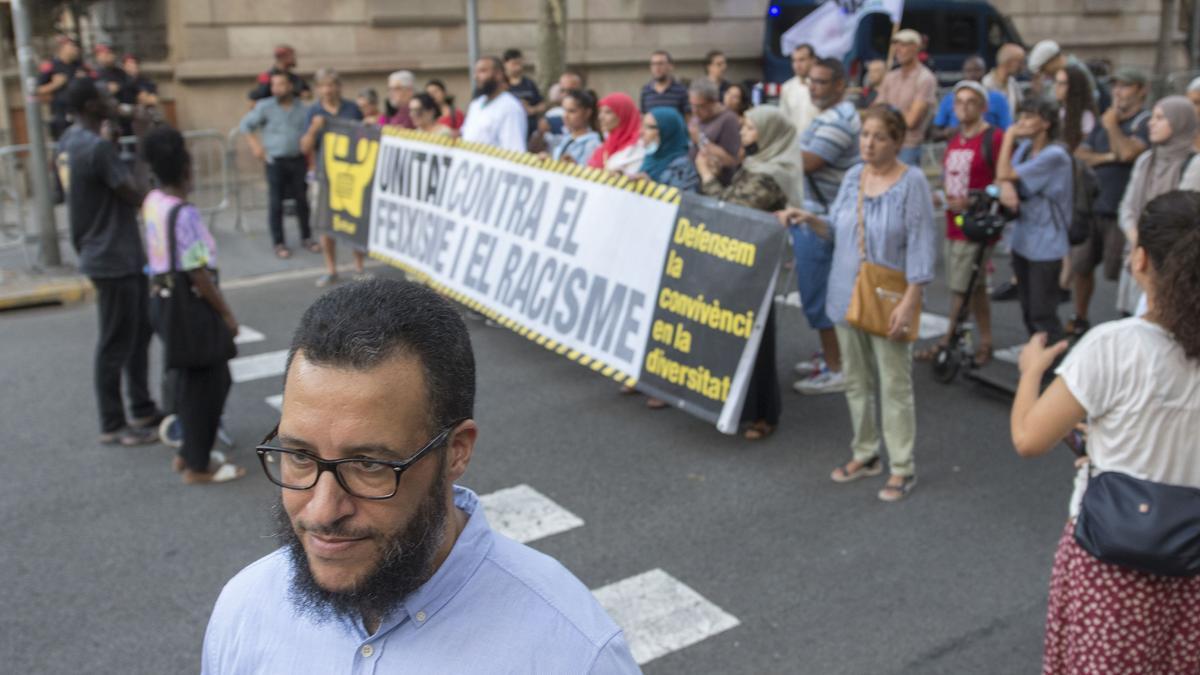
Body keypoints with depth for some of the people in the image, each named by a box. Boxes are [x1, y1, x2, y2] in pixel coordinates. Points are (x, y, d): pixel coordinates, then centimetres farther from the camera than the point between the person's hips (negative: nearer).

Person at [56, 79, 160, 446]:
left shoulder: (68, 143, 10)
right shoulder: (98, 147, -21)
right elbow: (137, 197, -20)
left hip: (123, 257, 10)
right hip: (114, 261, -10)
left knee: (139, 333, 18)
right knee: (116, 344, 0)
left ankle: (142, 409, 29)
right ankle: (112, 426, 11)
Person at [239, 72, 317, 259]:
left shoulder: (302, 109, 5)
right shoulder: (265, 107, -3)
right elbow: (245, 125, 5)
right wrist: (255, 145, -5)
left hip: (298, 160, 2)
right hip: (275, 161, -2)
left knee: (302, 200, 8)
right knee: (276, 203, 1)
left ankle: (306, 238, 23)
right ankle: (279, 243, 10)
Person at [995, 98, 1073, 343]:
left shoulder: (1054, 155, -18)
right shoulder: (1025, 147, 7)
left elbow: (1005, 174, -21)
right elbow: (1003, 176, 2)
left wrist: (1009, 136, -12)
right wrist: (1006, 186, -22)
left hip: (1045, 246, -8)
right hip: (1022, 241, 8)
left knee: (1042, 314, -5)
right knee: (1028, 312, 16)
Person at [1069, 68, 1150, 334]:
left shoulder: (1146, 122, -8)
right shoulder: (1105, 120, 15)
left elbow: (1127, 152, -24)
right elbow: (1080, 155, 8)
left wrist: (1112, 125, -11)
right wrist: (1107, 157, -9)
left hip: (1122, 212, -7)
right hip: (1092, 208, 7)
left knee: (1121, 273, -3)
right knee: (1081, 267, 13)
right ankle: (1080, 319, 29)